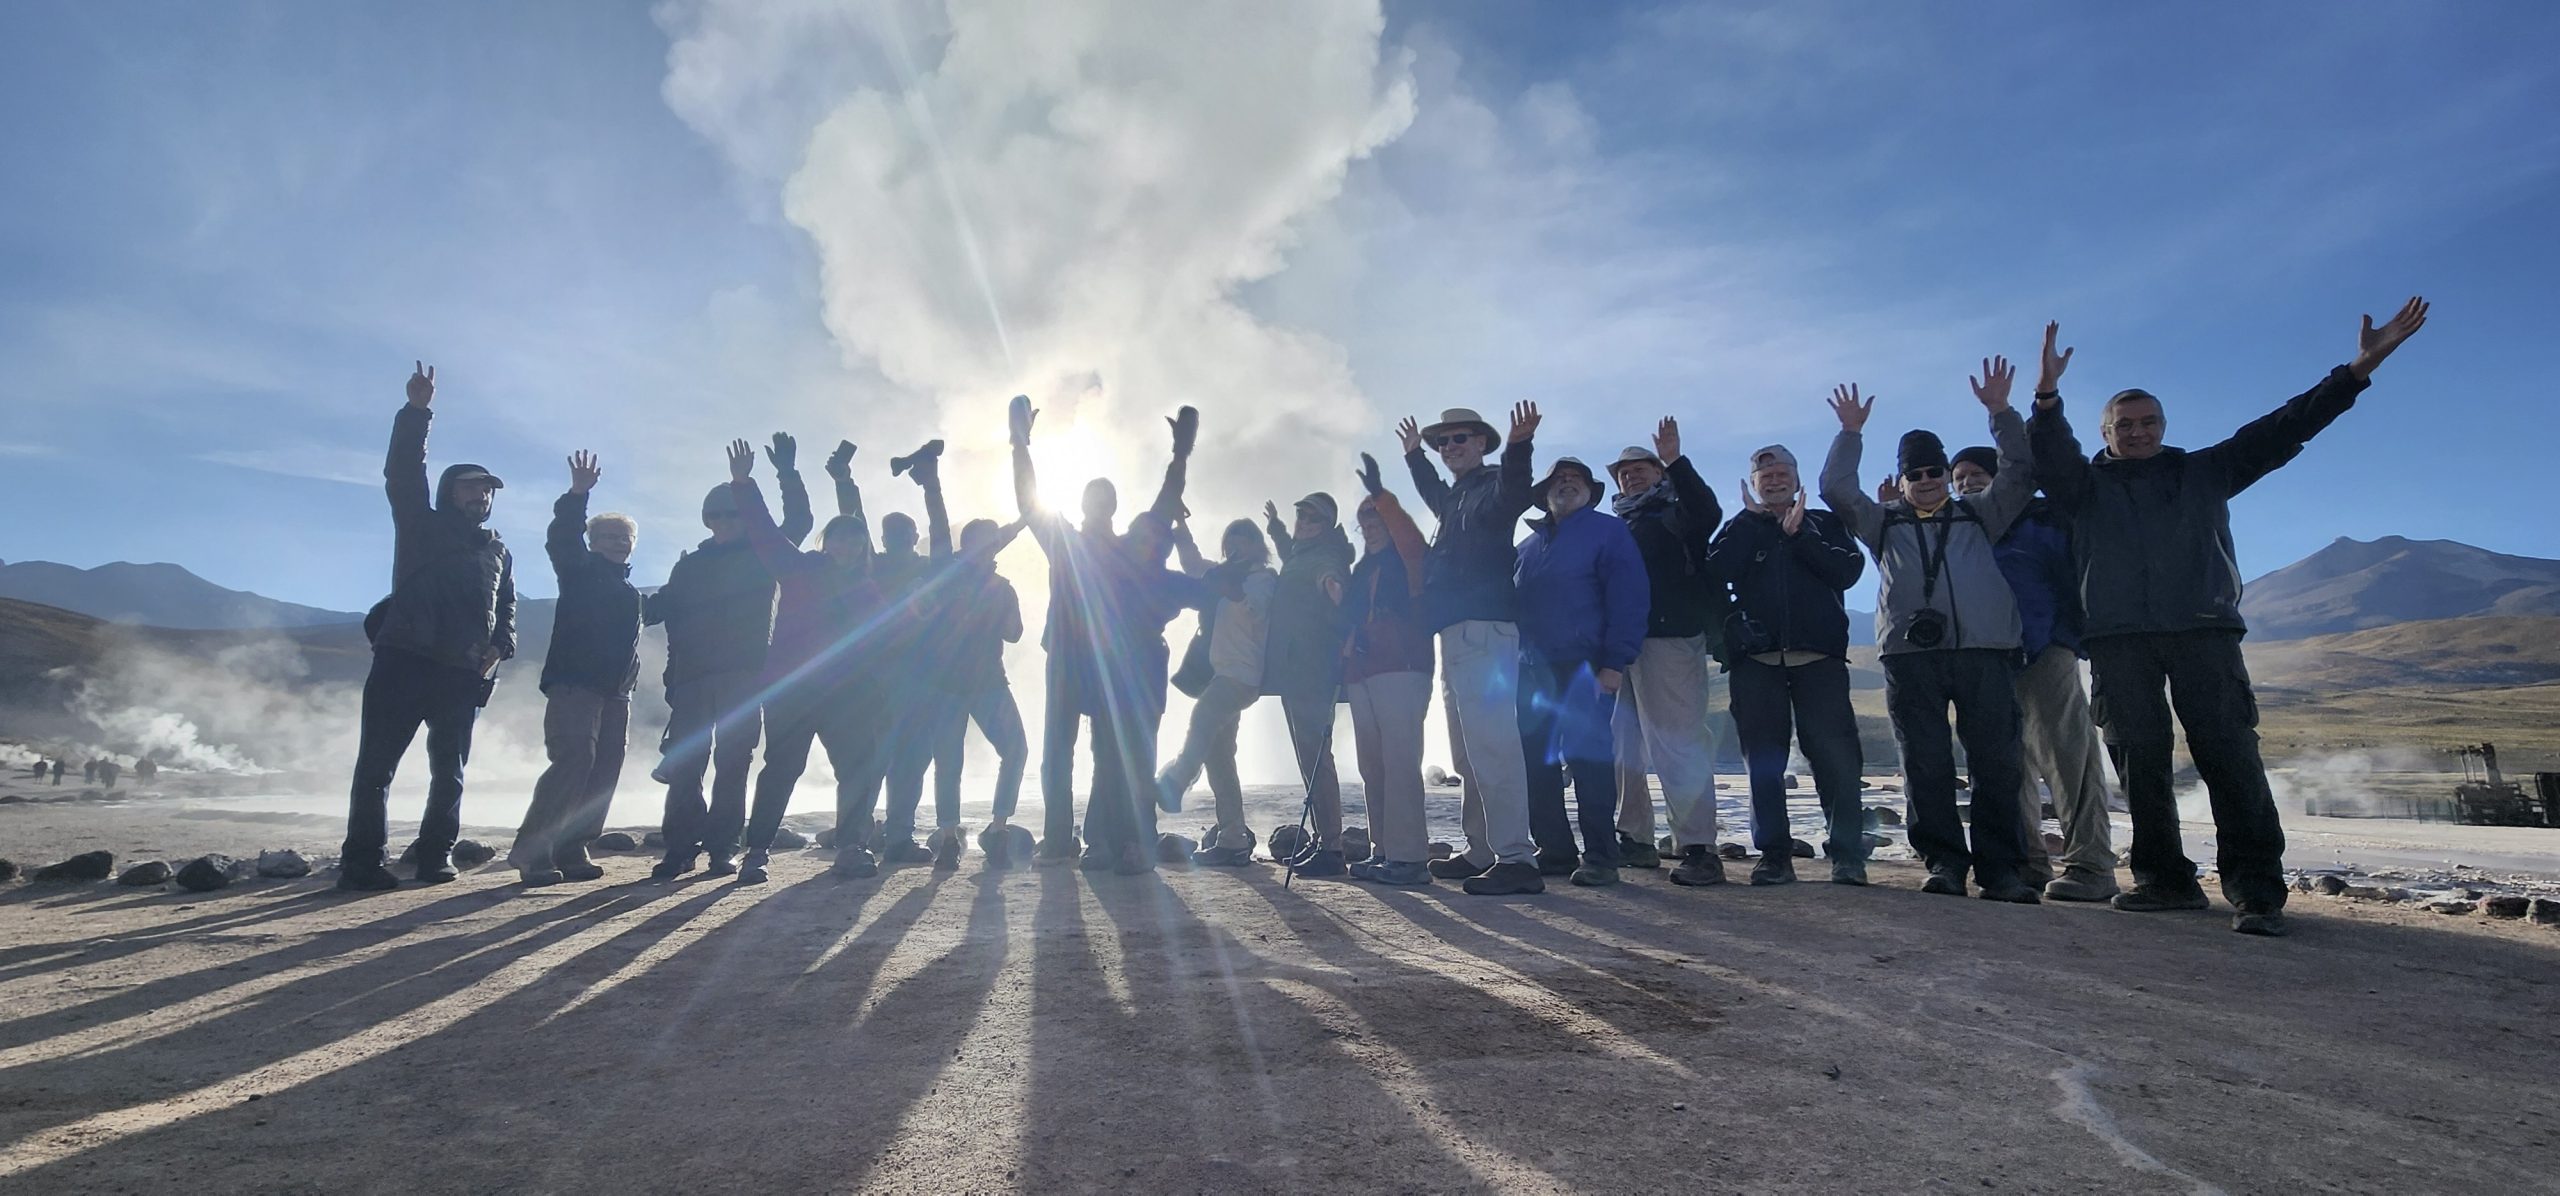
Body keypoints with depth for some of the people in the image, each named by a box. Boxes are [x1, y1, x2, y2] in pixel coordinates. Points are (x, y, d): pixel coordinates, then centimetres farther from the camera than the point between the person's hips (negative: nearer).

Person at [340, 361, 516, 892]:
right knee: (376, 764, -5)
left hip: (464, 674, 4)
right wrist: (417, 410, -12)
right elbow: (402, 474, -2)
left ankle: (436, 857, 16)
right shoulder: (421, 526, 11)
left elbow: (507, 608, 21)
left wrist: (500, 647, 0)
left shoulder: (499, 553, 22)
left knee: (450, 772, 7)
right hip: (405, 660, -3)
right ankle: (361, 863, -2)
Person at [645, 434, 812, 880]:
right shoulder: (689, 565, 18)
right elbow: (660, 608, 15)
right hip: (693, 676, 1)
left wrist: (787, 473, 0)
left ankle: (721, 848, 2)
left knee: (733, 761, -2)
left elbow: (799, 521, 8)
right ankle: (681, 847, 0)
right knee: (685, 761, -5)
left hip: (745, 675, -1)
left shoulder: (762, 555, 14)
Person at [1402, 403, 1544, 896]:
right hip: (1456, 632, 10)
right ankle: (1481, 852, 19)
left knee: (1490, 745, -16)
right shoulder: (1454, 497, 24)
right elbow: (1435, 495, 49)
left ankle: (1516, 858, -17)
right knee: (1468, 752, 12)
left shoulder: (1492, 484, -2)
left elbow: (1513, 498, -27)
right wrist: (1415, 456, 57)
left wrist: (1518, 448, -42)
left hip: (1483, 629, -10)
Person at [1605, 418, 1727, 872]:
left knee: (1677, 741, -8)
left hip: (1669, 638, -6)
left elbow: (1708, 513, -14)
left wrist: (1676, 461, -22)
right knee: (1621, 742, 4)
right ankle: (1635, 839, 11)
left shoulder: (1677, 515, 9)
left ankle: (1696, 843, -5)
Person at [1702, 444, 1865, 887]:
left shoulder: (1825, 524, 17)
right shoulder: (1741, 529, 18)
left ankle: (1847, 854, -2)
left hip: (1818, 655, -1)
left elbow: (1848, 570, -1)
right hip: (1755, 657, 1)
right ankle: (1774, 854, 5)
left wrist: (1799, 535, -6)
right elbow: (1715, 573, -3)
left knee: (1835, 753, -7)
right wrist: (1752, 517, 0)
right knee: (1763, 758, 1)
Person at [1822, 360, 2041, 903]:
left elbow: (2021, 475, 14)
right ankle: (1944, 863, 4)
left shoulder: (1979, 515, 23)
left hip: (1984, 650, 0)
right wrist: (1851, 432, 13)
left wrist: (2001, 411, 10)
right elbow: (1837, 488, 13)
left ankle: (2001, 869, -1)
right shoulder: (1884, 522, 22)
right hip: (1910, 654, 0)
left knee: (1996, 761, -4)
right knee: (1925, 765, -2)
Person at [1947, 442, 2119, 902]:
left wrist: (2067, 639, -13)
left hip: (2044, 656, -5)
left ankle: (2089, 865, -7)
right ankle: (2028, 863, 13)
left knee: (2066, 755, -10)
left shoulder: (2039, 521, 5)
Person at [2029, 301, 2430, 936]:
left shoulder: (2204, 472, 21)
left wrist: (2357, 370, 4)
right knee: (2139, 760, -1)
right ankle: (2166, 879, 6)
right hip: (2118, 640, 0)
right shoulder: (2088, 486, 15)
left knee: (2229, 753, -9)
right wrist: (2048, 397, -22)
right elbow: (2052, 454, -4)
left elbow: (2280, 429, 14)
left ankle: (2255, 889, -9)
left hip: (2203, 632, 0)